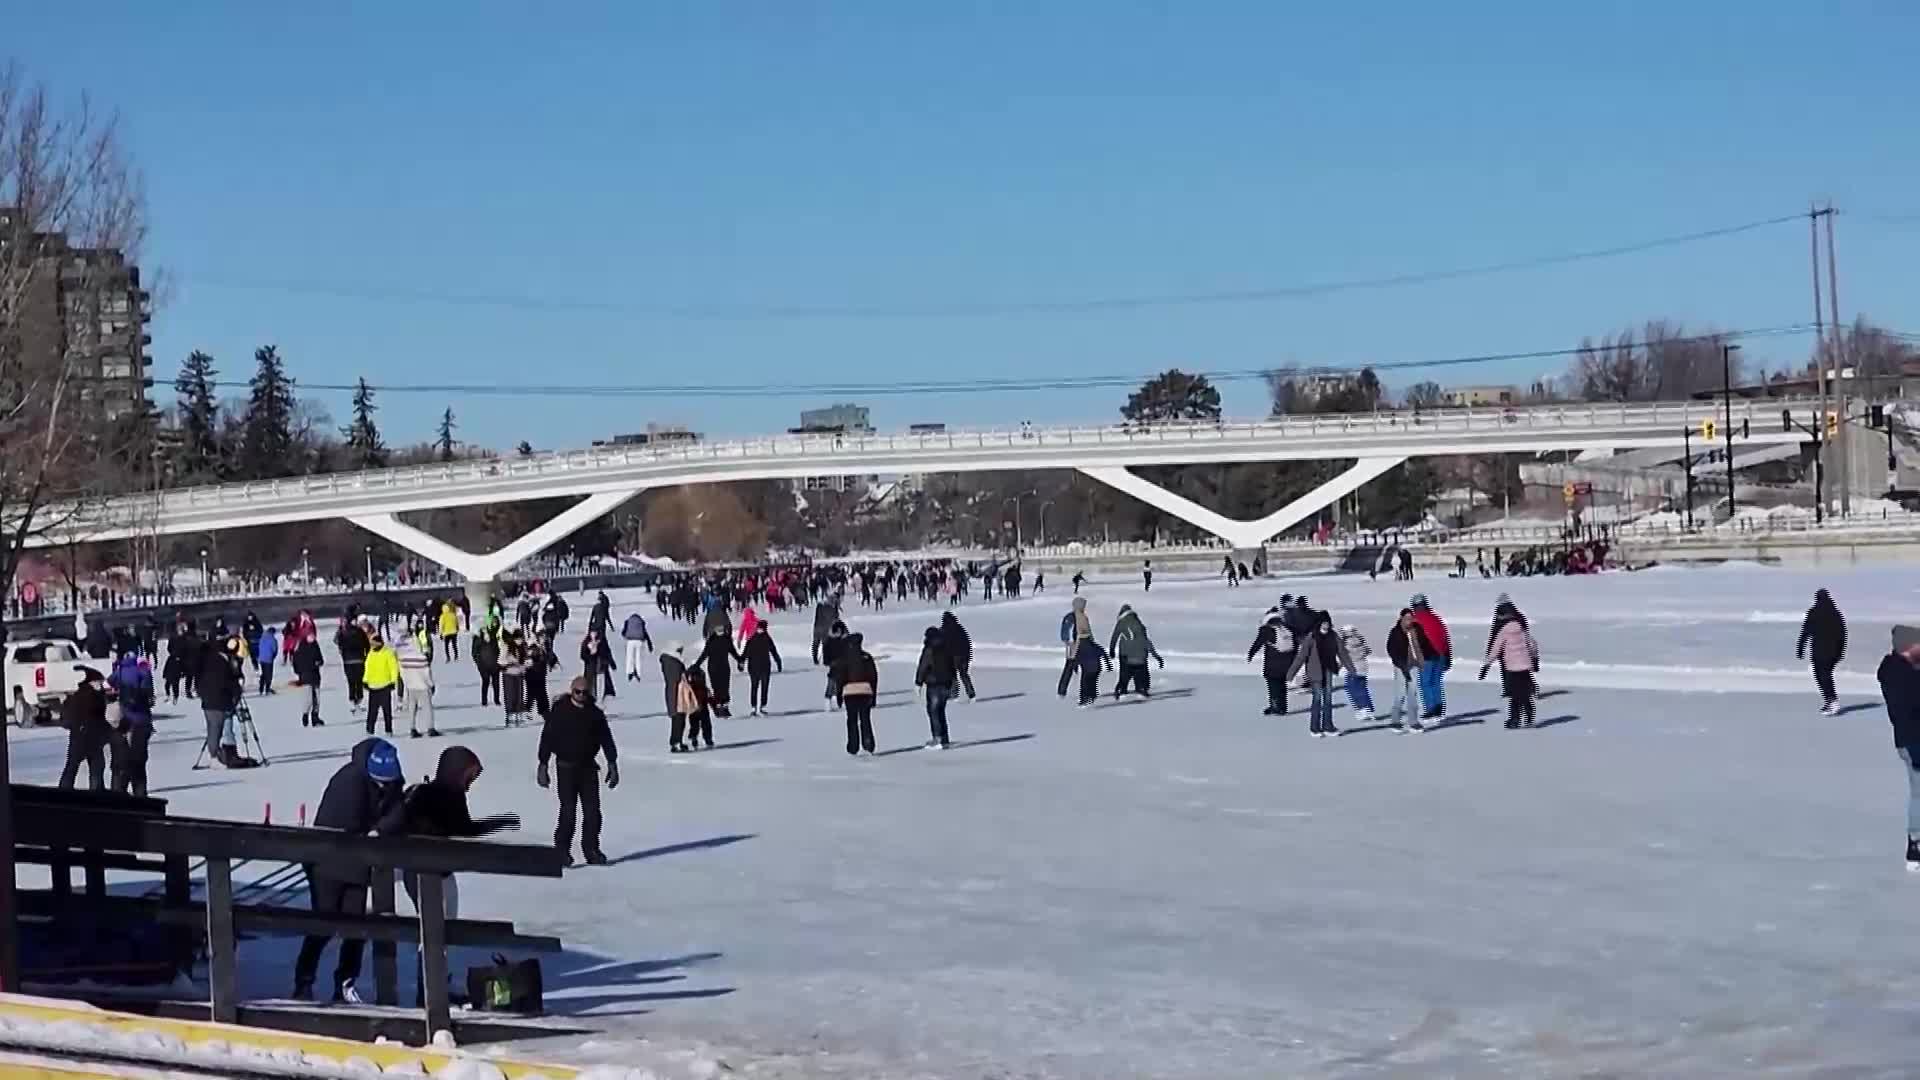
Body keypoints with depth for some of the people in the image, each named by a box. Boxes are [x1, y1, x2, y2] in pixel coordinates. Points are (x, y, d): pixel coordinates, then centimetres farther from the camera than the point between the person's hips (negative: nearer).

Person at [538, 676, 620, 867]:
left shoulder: (595, 713, 5)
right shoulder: (559, 711, -5)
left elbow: (606, 739, 12)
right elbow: (547, 738, -3)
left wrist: (612, 763, 8)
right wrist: (542, 766, -7)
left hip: (588, 766, 3)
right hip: (566, 767, -3)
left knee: (592, 810, 2)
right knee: (568, 810, -9)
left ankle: (591, 849, 12)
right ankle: (562, 850, 2)